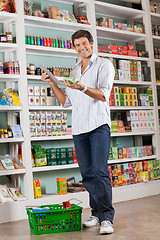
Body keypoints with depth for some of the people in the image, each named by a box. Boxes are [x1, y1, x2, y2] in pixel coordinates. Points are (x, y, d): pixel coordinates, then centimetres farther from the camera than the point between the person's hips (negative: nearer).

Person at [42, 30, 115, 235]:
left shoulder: (104, 65, 4)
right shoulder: (74, 71, 22)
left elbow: (103, 95, -10)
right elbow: (66, 102, 21)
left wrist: (83, 88, -26)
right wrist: (52, 83, 11)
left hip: (98, 125, -5)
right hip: (79, 128, 6)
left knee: (99, 172, -13)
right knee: (87, 174, 5)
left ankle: (107, 217, -10)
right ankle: (96, 213, 14)